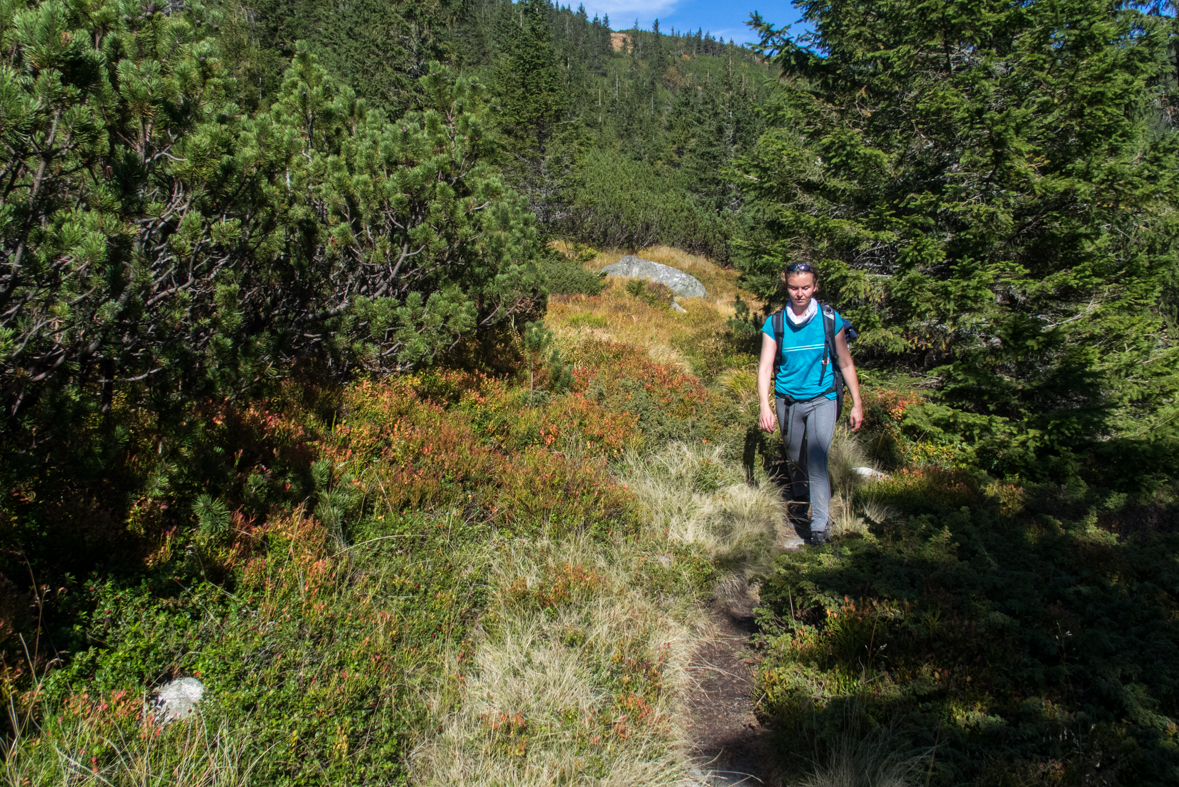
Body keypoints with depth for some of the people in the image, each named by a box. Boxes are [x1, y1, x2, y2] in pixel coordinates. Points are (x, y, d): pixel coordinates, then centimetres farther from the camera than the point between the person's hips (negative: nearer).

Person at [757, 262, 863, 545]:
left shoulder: (831, 320, -6)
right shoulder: (774, 324, -6)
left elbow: (845, 363, 2)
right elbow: (765, 367, -9)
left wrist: (857, 404, 3)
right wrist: (765, 406, -21)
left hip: (821, 399, -2)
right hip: (788, 401, 2)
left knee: (817, 460, -14)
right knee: (794, 458, 17)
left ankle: (820, 525, -8)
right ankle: (799, 498, 47)